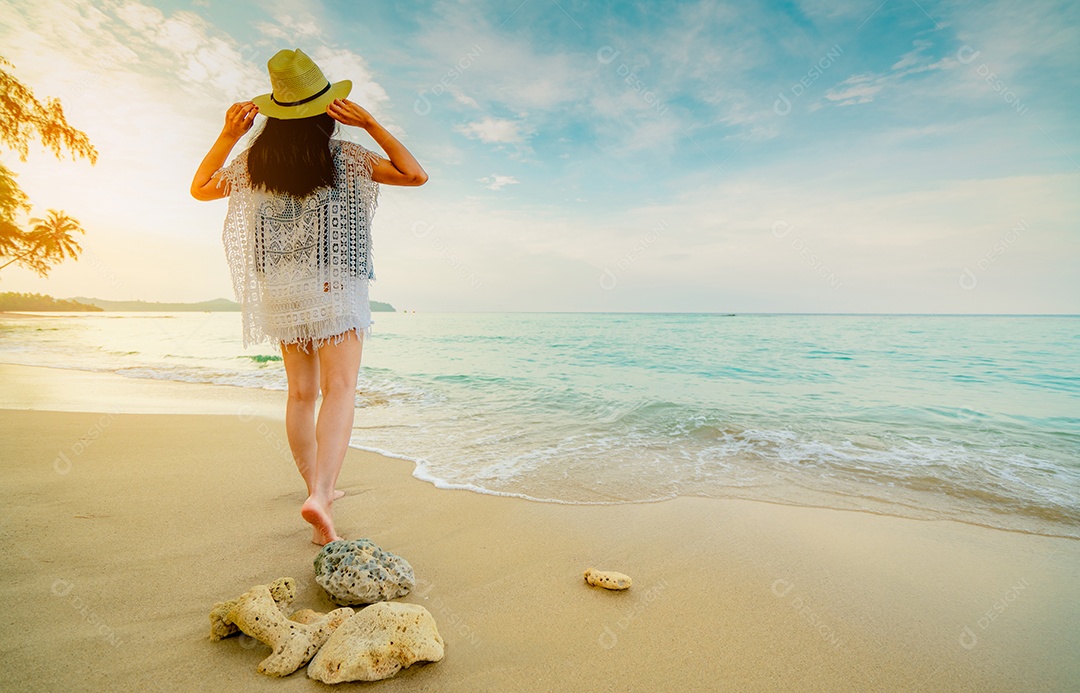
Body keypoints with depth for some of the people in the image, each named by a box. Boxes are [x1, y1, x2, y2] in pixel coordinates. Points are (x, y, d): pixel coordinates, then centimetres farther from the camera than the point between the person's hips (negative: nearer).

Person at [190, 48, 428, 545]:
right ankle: (320, 495, -25)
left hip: (281, 290, 5)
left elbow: (200, 189, 20)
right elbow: (415, 174, -2)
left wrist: (227, 135, 13)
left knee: (301, 393, 12)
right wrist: (371, 123, -5)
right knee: (339, 390, -9)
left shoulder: (254, 161, 6)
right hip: (334, 287, -4)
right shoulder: (346, 157, -4)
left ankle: (317, 488, 24)